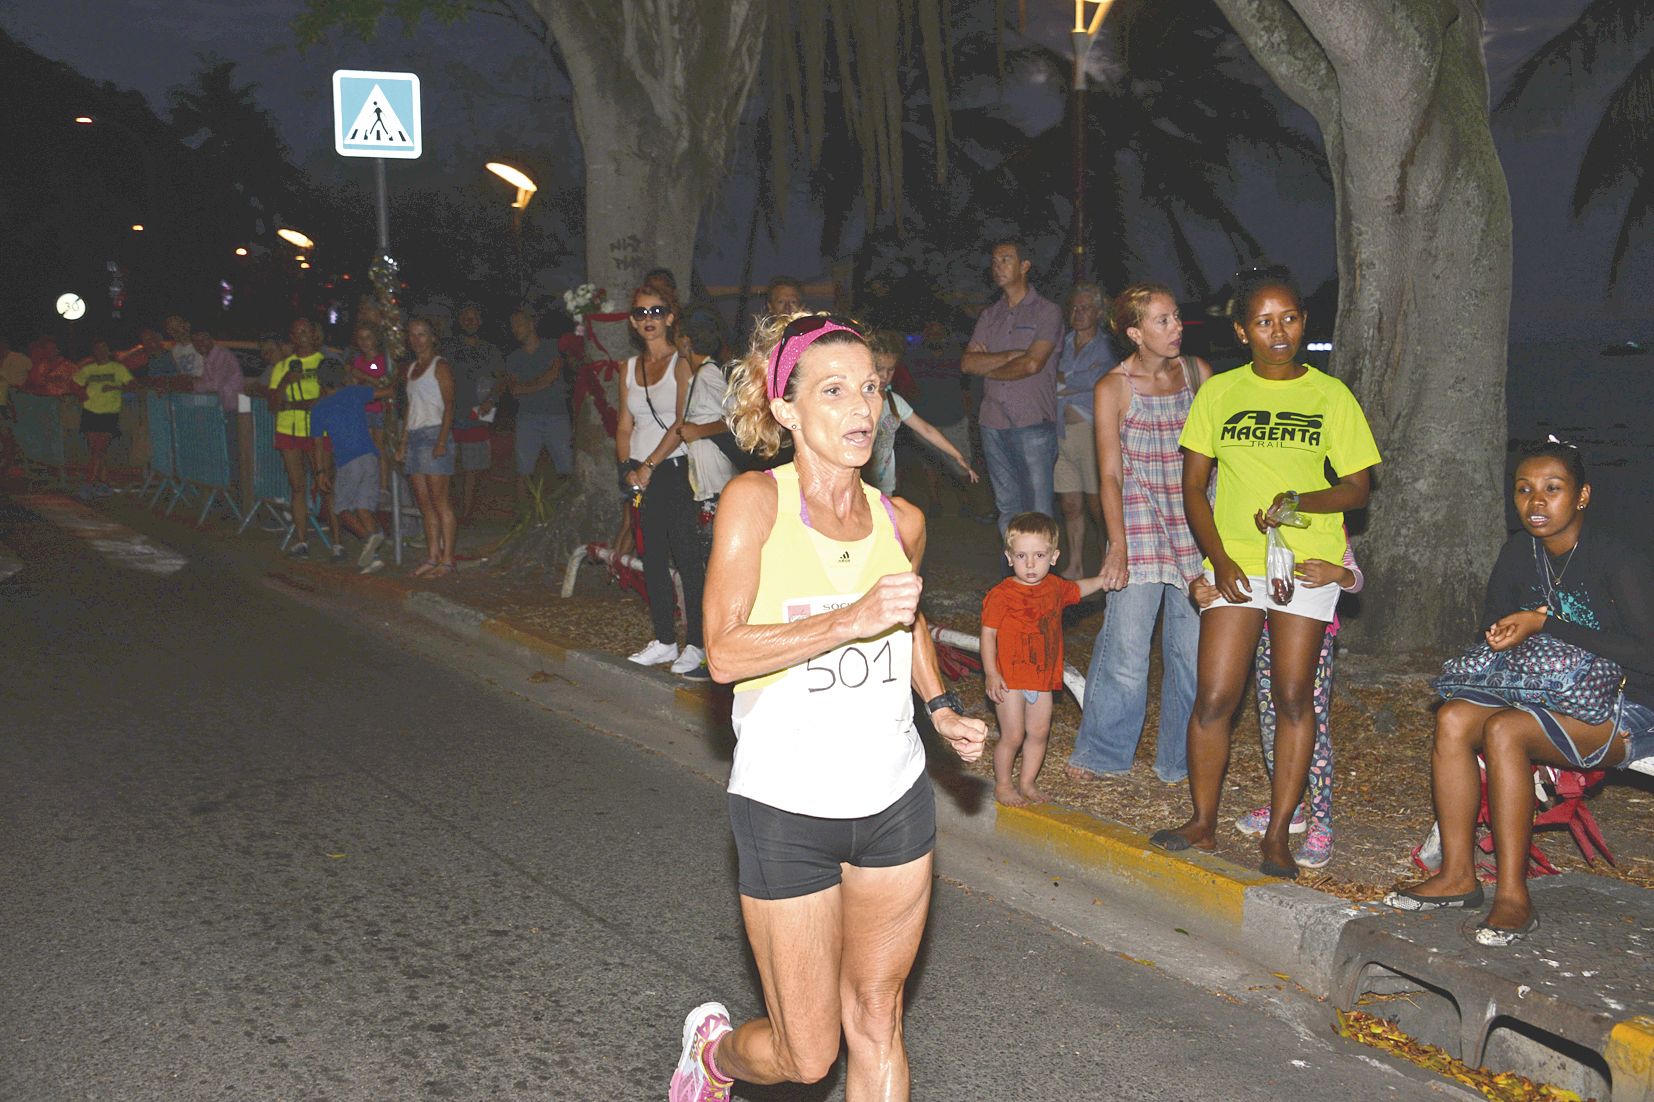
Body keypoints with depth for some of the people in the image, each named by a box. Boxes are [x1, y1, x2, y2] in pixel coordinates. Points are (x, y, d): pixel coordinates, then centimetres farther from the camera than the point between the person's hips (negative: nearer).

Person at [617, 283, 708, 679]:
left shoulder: (681, 364, -5)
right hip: (642, 476, 6)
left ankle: (695, 645, 0)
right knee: (652, 557, 10)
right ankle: (665, 641, 19)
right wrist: (628, 466, -3)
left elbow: (681, 426, -13)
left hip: (675, 469, -6)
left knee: (686, 557, -5)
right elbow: (625, 426, 13)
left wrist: (649, 466, -16)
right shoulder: (630, 368, 13)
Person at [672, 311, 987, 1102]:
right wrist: (851, 620, -27)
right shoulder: (755, 500, -13)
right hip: (787, 808, -4)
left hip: (894, 801, 5)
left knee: (876, 1022, 13)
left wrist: (942, 708, 9)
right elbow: (724, 653, -20)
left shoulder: (901, 522, 2)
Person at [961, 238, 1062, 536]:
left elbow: (1032, 364, -14)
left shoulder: (1047, 311, -1)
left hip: (1033, 424, -6)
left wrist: (988, 367, -1)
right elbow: (967, 363, 3)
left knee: (1038, 510, -8)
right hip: (993, 423, 6)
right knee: (1007, 507, 11)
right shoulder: (990, 316, 15)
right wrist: (1011, 356, -8)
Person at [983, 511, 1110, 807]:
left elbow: (1078, 589, 27)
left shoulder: (1055, 587, 4)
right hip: (1009, 680, -6)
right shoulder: (1001, 595, -16)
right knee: (1012, 736, 0)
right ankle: (1002, 785, 18)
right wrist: (991, 674, -19)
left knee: (1039, 733, 12)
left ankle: (1027, 781, 30)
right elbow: (988, 634, -14)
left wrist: (1106, 579, 15)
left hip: (1043, 679, 6)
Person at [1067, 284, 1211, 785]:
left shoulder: (1197, 371, 6)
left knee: (1194, 646, 4)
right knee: (1125, 650, -4)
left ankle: (1181, 759, 19)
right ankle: (1100, 752, 15)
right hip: (1139, 522, -3)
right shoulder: (1113, 388, -4)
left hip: (1196, 524, 3)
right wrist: (1118, 546, -12)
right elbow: (1110, 474, -5)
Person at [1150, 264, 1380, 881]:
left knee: (1293, 697, 3)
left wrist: (1301, 500, -16)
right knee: (1214, 697, -3)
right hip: (1234, 561, 1)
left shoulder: (1330, 396, 3)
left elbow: (1358, 487, 3)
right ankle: (1203, 822, 14)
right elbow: (1193, 487, 6)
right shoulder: (1219, 393, 5)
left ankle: (1277, 835, 12)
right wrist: (1218, 558, -6)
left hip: (1308, 561, -1)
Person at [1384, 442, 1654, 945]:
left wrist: (1546, 625, -26)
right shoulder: (1519, 553, 5)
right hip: (1556, 701, 7)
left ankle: (1514, 897, -28)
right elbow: (1492, 631, 15)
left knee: (1503, 730, -31)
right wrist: (1506, 635, -11)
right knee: (1453, 718, -18)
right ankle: (1457, 874, -15)